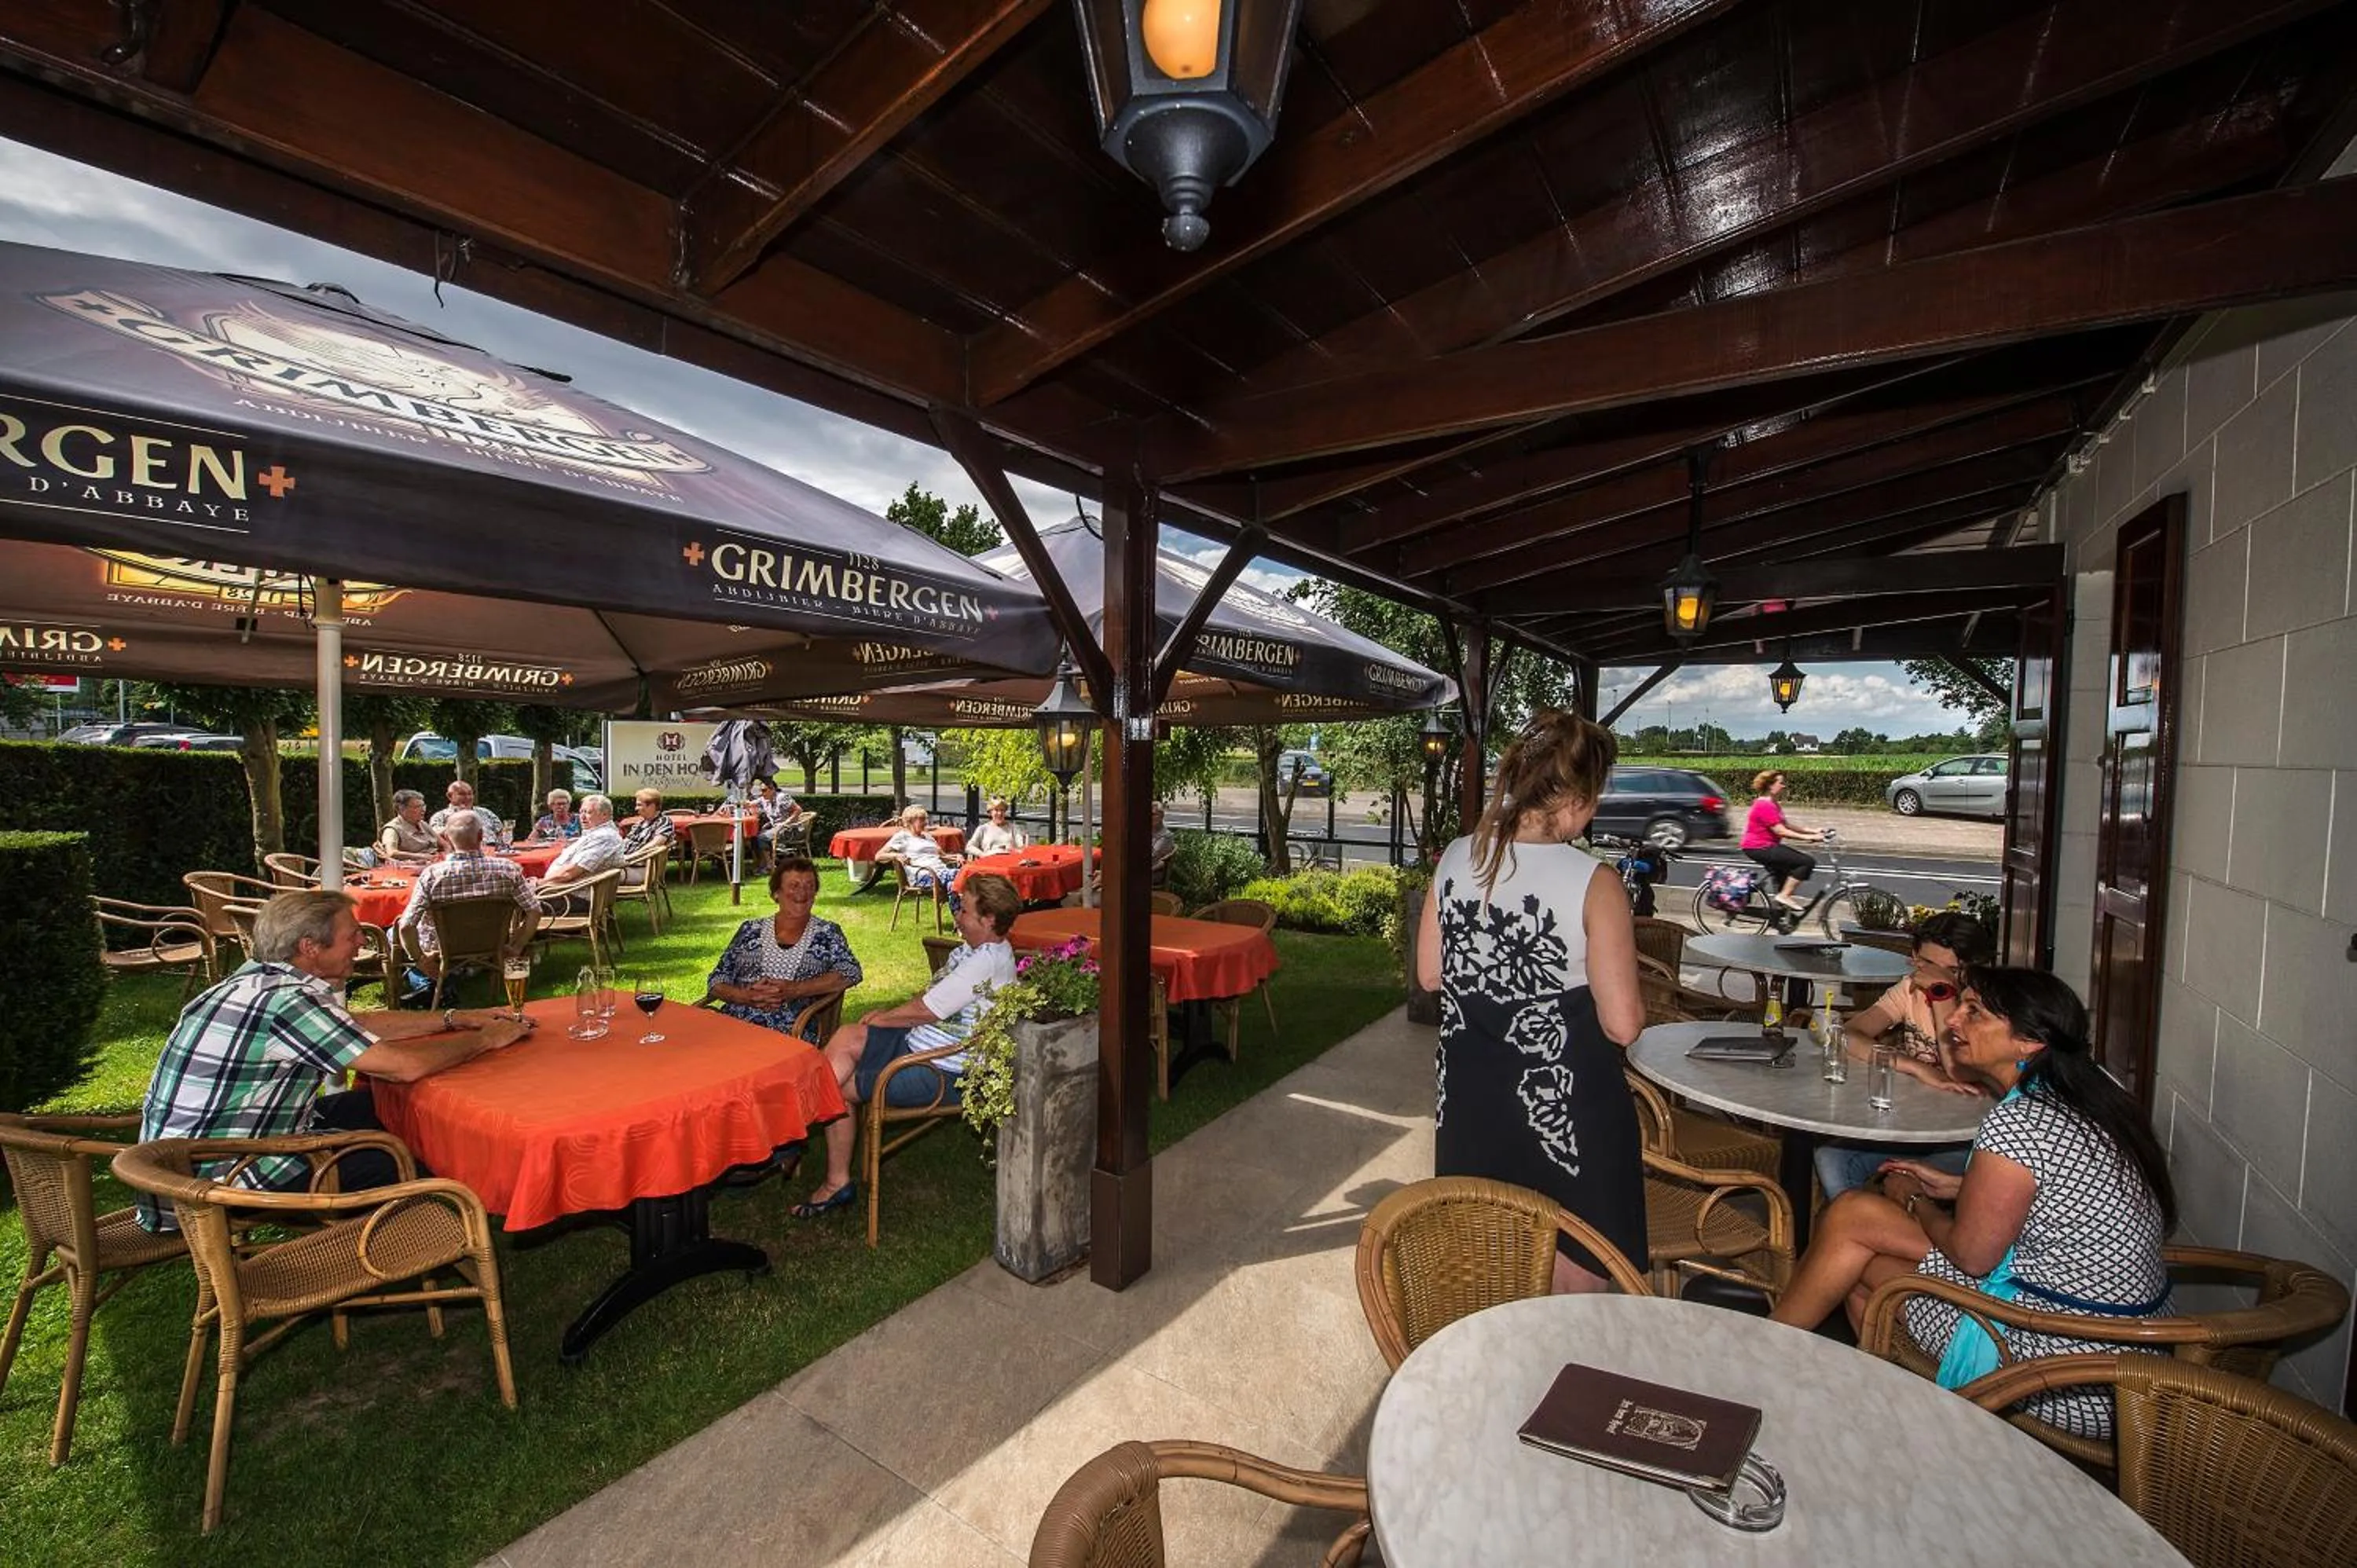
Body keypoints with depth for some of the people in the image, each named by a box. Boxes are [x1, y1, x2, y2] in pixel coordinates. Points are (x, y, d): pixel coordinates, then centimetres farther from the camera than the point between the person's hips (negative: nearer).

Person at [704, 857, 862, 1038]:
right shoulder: (751, 930, 18)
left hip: (791, 1033, -2)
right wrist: (745, 996, -8)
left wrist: (795, 989, -13)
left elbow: (851, 973, -3)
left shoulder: (827, 933, 13)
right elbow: (717, 980, 15)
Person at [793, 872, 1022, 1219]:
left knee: (840, 1087, -6)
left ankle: (837, 1182, 11)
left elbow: (926, 1010, -20)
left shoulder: (987, 962, -26)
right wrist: (889, 1014, 4)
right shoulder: (976, 950, 8)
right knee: (845, 1039, 3)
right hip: (919, 1040, 10)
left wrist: (881, 1019, -3)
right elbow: (932, 999, 16)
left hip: (941, 1073, -10)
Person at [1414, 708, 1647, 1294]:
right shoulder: (1593, 882, -21)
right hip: (1563, 1107, -4)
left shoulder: (1456, 859, -7)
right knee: (1573, 1279, 20)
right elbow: (1623, 1025, -18)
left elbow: (1430, 975, 2)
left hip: (1471, 1096, 5)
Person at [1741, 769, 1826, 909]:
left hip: (1767, 846, 11)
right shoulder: (1765, 805, -18)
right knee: (1807, 862, -13)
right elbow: (1781, 831, -23)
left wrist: (1813, 831, 5)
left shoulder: (1774, 804, 16)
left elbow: (1787, 824, 14)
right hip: (1759, 848, -11)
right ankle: (1784, 896, -10)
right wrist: (1809, 838, -23)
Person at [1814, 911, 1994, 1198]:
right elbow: (1848, 1036, -11)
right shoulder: (1913, 988, 0)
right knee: (1830, 1159, -20)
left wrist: (1943, 992, -28)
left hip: (1964, 1138, -4)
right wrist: (1917, 1068, -25)